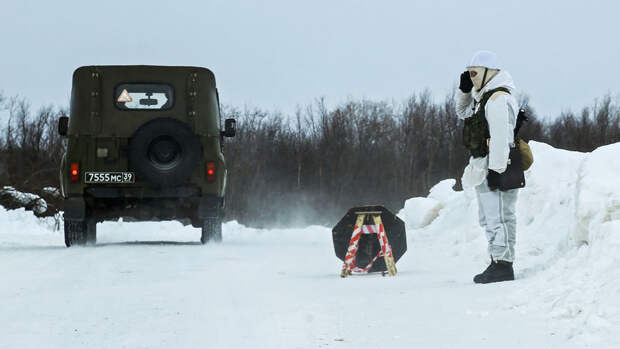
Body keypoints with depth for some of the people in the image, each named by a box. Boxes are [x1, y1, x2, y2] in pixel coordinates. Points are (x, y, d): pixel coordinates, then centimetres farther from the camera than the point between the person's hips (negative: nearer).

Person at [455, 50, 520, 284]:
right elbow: (463, 113, 33)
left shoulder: (498, 98, -16)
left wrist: (495, 169, -26)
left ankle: (503, 265, -11)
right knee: (488, 218, 15)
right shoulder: (483, 96, 17)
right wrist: (464, 90, 15)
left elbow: (500, 136, -23)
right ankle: (498, 261, 21)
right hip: (483, 166, 11)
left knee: (497, 216, -11)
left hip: (496, 167, -11)